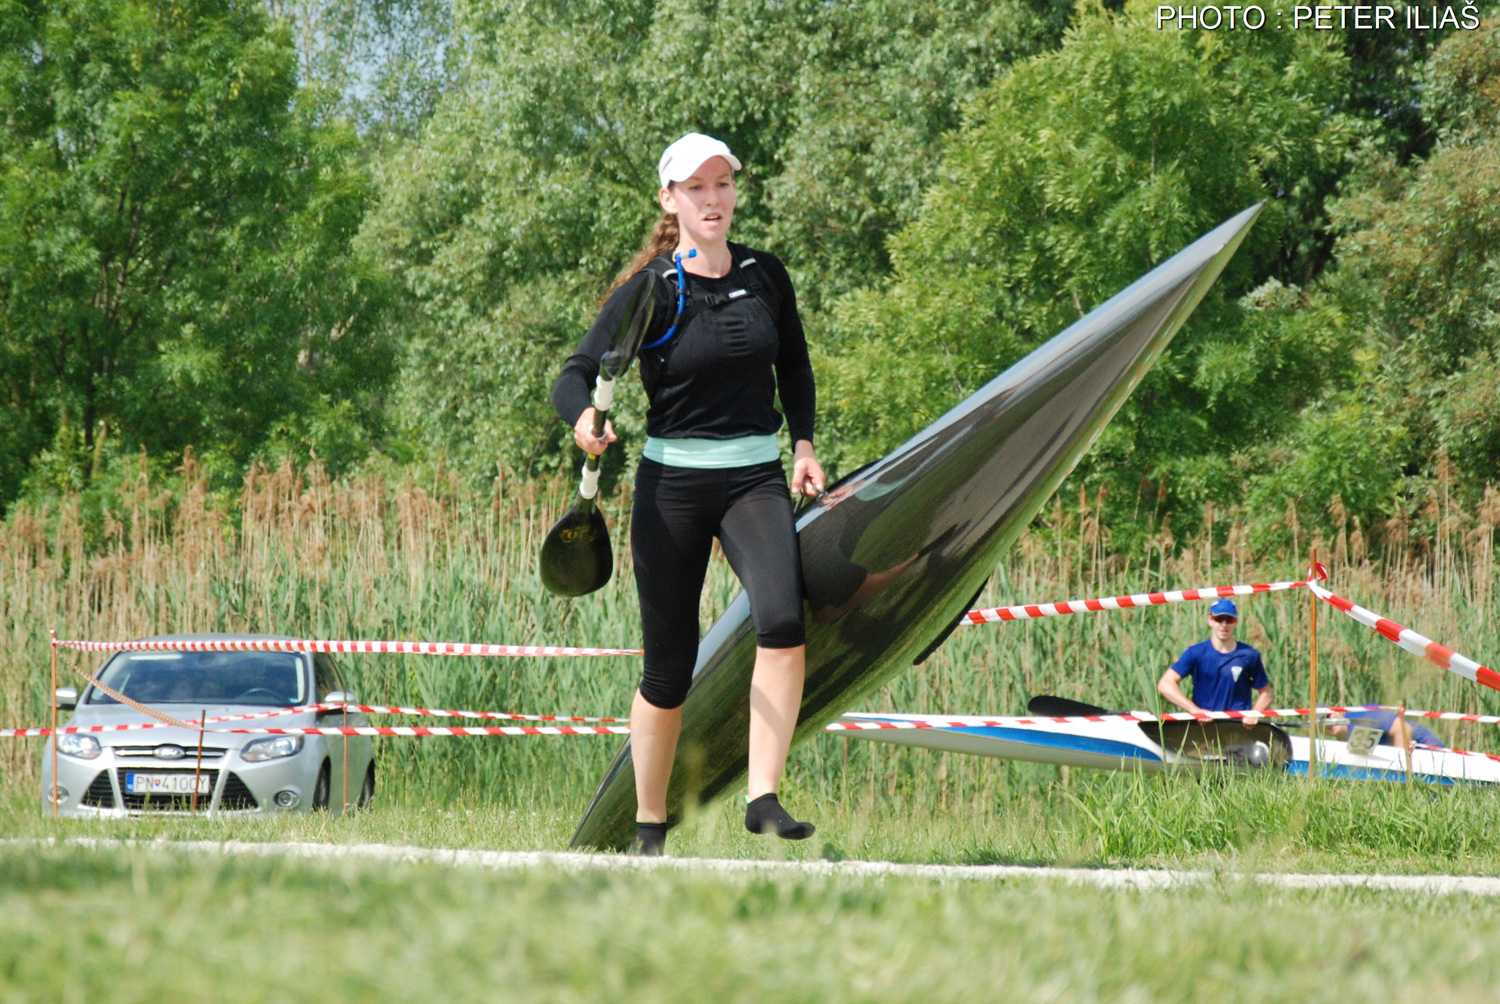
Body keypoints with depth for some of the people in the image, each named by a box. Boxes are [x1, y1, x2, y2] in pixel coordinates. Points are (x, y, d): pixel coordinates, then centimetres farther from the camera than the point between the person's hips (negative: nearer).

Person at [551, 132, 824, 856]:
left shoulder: (766, 277, 5)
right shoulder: (650, 292, -5)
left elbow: (794, 366, 22)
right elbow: (576, 376, -9)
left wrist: (803, 444, 10)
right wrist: (585, 419, -31)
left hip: (756, 477, 2)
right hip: (672, 481, -2)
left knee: (783, 620, -25)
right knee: (669, 670, 2)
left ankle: (763, 799, -25)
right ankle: (648, 826, 20)